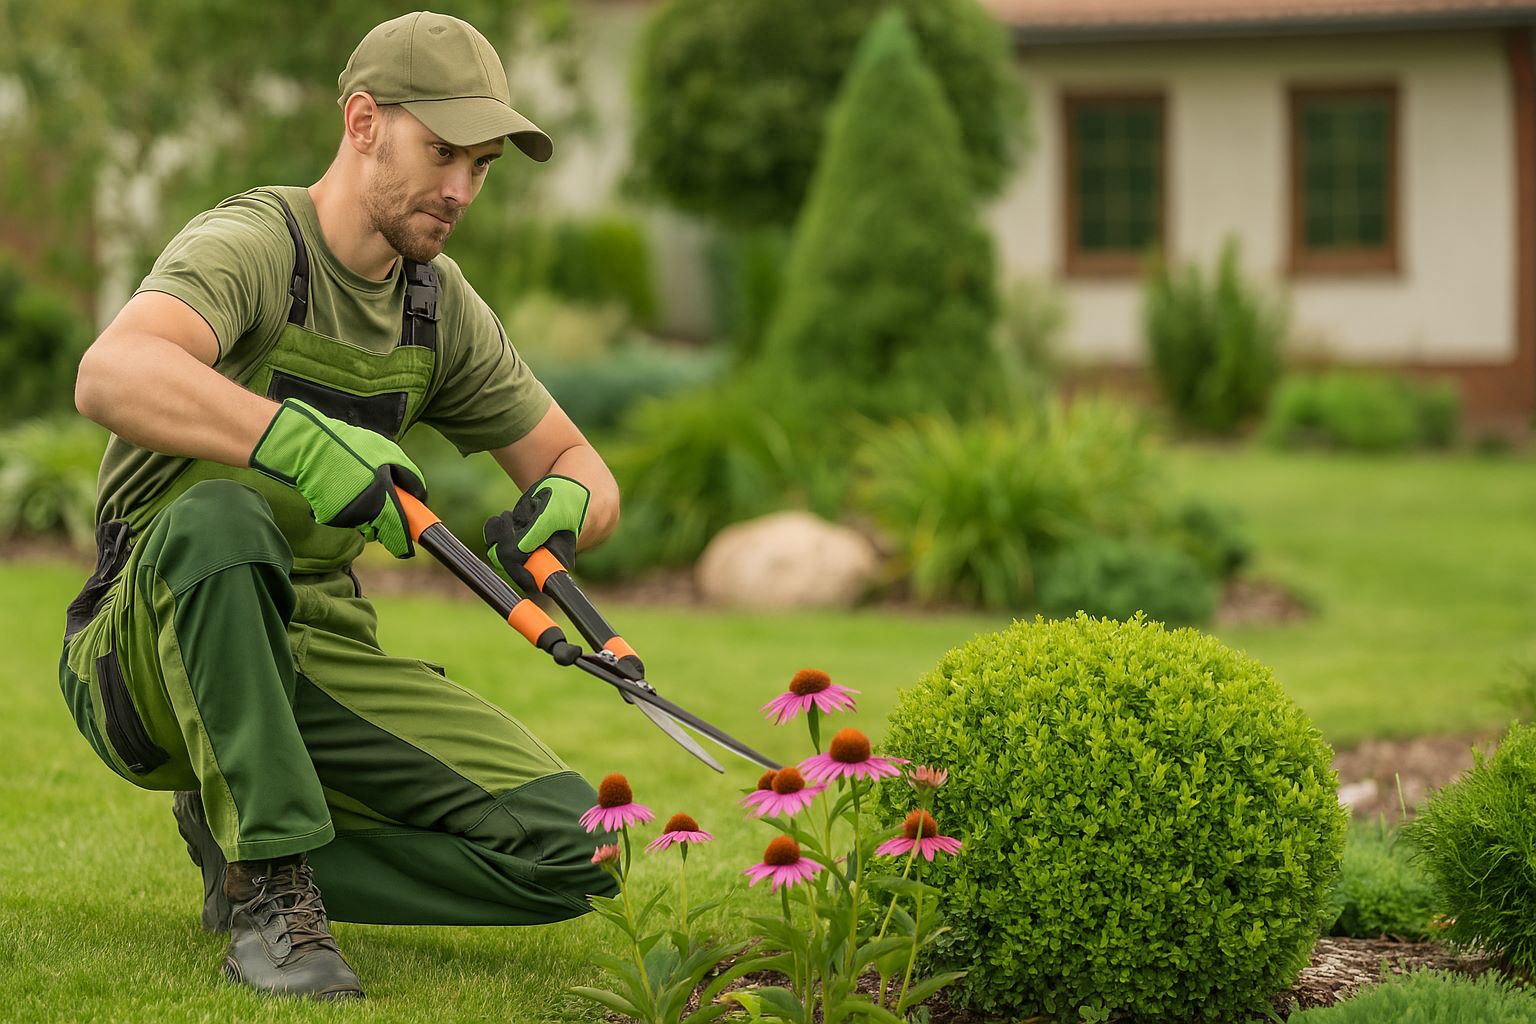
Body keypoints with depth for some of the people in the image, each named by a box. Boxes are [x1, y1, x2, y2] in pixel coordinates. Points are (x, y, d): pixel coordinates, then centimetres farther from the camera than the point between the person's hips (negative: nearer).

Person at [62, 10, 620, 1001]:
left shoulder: (440, 305, 8)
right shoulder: (252, 245, -15)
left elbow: (576, 465, 15)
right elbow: (112, 375, -37)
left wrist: (564, 507, -11)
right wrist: (299, 442, -51)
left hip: (321, 654, 6)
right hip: (144, 652, -6)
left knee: (569, 843, -13)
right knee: (216, 516, -42)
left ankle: (244, 845, 6)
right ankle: (272, 889, -29)